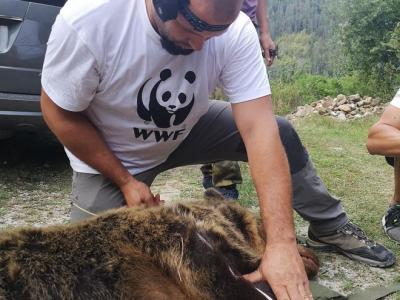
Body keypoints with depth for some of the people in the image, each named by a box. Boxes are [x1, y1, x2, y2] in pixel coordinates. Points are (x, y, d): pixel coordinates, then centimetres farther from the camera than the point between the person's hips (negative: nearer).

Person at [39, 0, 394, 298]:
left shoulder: (234, 30, -27)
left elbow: (258, 126, -33)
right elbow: (60, 112, -19)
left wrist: (282, 241, -40)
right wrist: (125, 181, -20)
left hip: (186, 132, 2)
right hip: (107, 155, -2)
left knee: (279, 133, -9)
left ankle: (331, 227, 13)